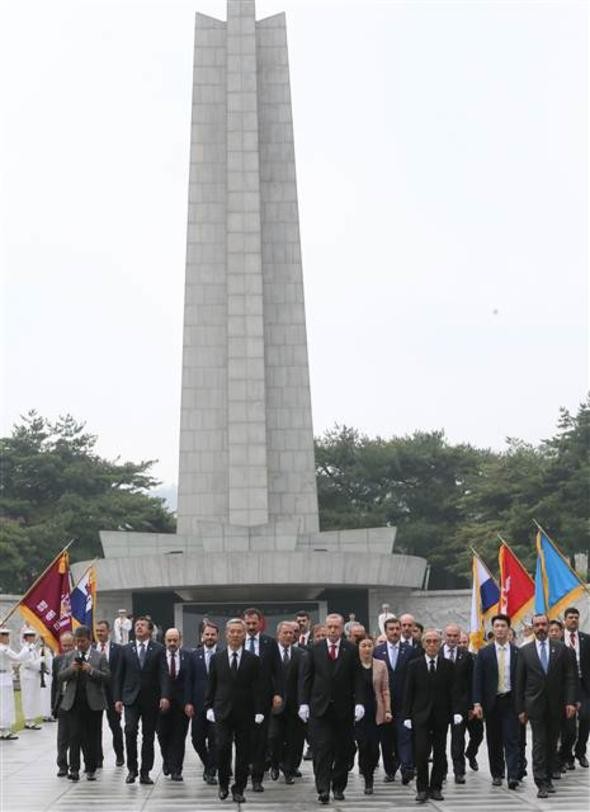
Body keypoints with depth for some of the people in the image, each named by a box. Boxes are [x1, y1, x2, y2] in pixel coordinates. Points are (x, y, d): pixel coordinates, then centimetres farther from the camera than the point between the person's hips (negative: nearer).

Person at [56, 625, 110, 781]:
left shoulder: (99, 657, 5)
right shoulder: (68, 657, 10)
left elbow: (106, 676, -3)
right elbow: (60, 677, 6)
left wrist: (91, 670, -16)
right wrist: (70, 669, -12)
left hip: (93, 703, -1)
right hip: (73, 702, 1)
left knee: (92, 737, 4)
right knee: (74, 736, -7)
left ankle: (91, 770, 12)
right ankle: (74, 769, -8)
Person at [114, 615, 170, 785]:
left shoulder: (158, 649, 3)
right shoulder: (126, 649, 8)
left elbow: (163, 674, -5)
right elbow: (119, 676, 9)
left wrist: (164, 696, -17)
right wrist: (117, 698, 1)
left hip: (151, 699, 0)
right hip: (131, 697, 0)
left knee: (149, 736, 3)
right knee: (130, 731, -14)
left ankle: (145, 772, 10)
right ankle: (132, 769, -1)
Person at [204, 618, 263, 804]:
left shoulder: (253, 660, 3)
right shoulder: (216, 658, 6)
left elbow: (257, 688, 1)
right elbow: (211, 685, 9)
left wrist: (258, 711, -5)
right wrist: (209, 707, 2)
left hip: (245, 713, 0)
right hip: (222, 711, 0)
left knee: (243, 752, 2)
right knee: (222, 747, -9)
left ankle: (238, 789, 11)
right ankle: (223, 784, 10)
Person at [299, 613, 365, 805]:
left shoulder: (351, 650, 3)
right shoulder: (315, 650, 4)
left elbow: (357, 679, 1)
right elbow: (306, 678, 4)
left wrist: (359, 702, -8)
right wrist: (304, 703, -3)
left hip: (343, 709, 1)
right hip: (320, 708, -1)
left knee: (343, 750, 6)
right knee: (322, 749, -6)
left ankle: (338, 787, 18)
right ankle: (323, 789, -8)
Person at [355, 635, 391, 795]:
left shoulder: (381, 666, 5)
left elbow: (385, 690, 7)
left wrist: (388, 710, 1)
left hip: (375, 711, 1)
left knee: (374, 746, -5)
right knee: (363, 745, -7)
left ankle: (368, 772, 21)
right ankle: (368, 781, 9)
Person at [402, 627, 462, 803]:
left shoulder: (448, 665, 5)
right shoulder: (414, 665, 3)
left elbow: (453, 690, 3)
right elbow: (408, 692, 3)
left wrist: (456, 712, -9)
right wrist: (407, 716, -2)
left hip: (441, 716, 1)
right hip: (421, 716, -1)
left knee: (440, 754, 5)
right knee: (421, 753, -7)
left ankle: (436, 787, 14)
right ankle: (422, 789, 1)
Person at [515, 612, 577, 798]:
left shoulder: (560, 649, 4)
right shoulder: (525, 651, 2)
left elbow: (569, 677, 2)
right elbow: (519, 682, 3)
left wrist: (570, 701, -7)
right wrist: (520, 709, 0)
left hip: (555, 706, 2)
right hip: (535, 705, -1)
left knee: (552, 743, 8)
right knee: (539, 743, -6)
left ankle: (549, 777, 18)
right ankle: (541, 783, -8)